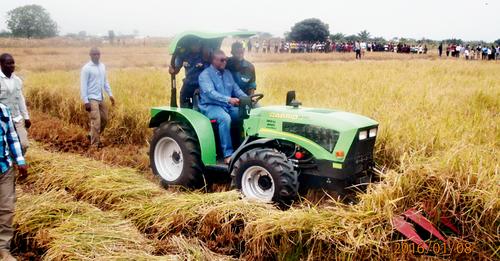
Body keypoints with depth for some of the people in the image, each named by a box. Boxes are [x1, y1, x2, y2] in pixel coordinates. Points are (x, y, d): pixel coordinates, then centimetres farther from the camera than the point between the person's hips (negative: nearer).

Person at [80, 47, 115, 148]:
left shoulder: (102, 66, 9)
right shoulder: (86, 68, -12)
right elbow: (83, 85, -14)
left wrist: (110, 94, 12)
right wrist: (85, 101, -18)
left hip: (101, 98, 7)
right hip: (92, 99, -7)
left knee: (104, 119, 14)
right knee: (96, 122, -9)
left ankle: (92, 136, 33)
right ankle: (95, 144, 2)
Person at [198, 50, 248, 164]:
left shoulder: (227, 73, 17)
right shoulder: (205, 74, -6)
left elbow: (236, 89, 13)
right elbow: (210, 93, -22)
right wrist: (228, 99, -36)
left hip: (228, 107, 6)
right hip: (210, 107, -6)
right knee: (225, 118, -37)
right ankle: (228, 154, -35)